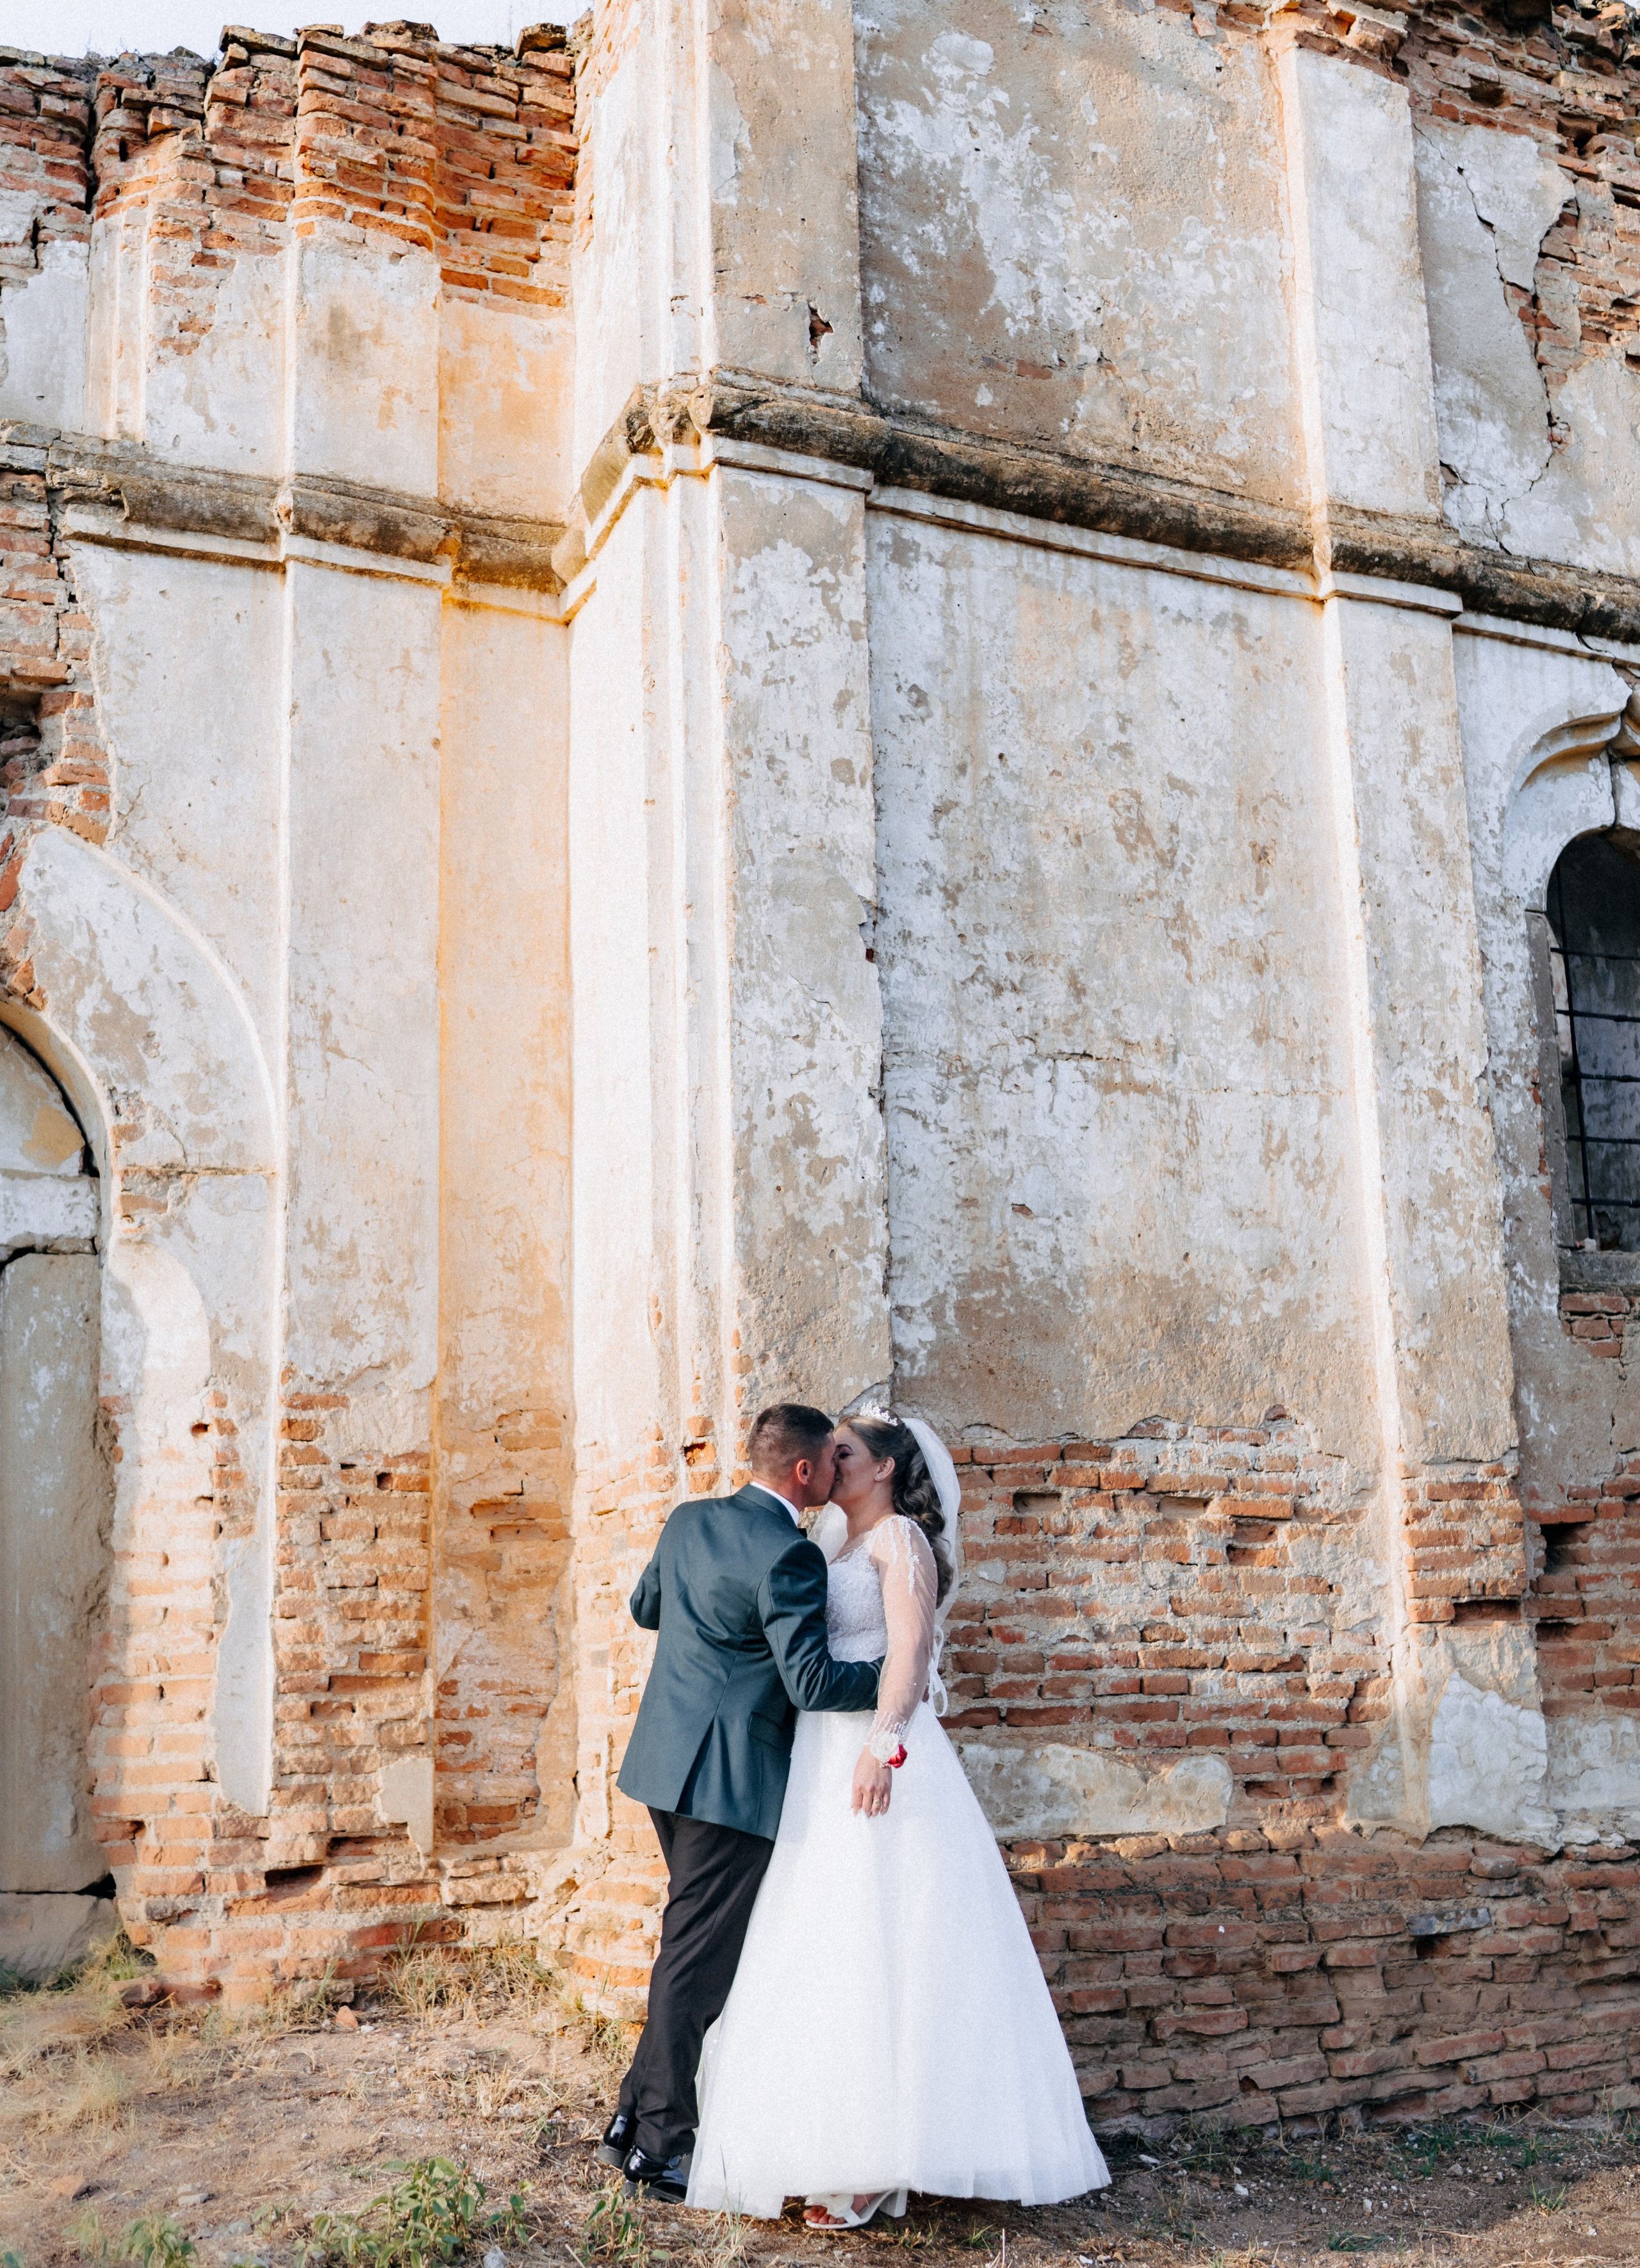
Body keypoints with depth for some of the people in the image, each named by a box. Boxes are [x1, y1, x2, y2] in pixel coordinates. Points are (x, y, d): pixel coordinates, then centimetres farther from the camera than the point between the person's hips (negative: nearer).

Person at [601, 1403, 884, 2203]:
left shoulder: (689, 1520, 6)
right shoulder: (788, 1555, -19)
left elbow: (644, 1607, 22)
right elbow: (811, 1682, -21)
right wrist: (894, 1676, -7)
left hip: (666, 1762, 9)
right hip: (731, 1778, -9)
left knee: (692, 1946, 21)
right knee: (696, 1961, 1)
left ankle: (635, 2117, 27)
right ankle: (660, 2144, 11)